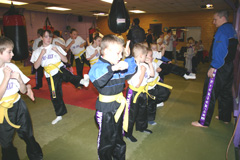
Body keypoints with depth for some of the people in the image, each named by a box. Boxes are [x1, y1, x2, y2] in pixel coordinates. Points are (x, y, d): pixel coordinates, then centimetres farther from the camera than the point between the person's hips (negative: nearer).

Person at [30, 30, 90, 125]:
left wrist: (57, 51, -13)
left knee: (70, 77, -37)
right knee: (55, 96, 9)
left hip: (60, 69, -1)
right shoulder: (37, 51, 4)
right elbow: (36, 66, -6)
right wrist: (42, 54, -14)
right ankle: (59, 115, 25)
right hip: (50, 75, 1)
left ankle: (82, 81, -66)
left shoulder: (56, 47, 3)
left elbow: (65, 60, -1)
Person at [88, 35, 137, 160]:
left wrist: (128, 57, 3)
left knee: (119, 136, 26)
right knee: (106, 139, 11)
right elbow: (98, 80, -42)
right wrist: (112, 68, -51)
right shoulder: (98, 66, -22)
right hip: (106, 109, -7)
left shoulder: (120, 65, 2)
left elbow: (131, 72, 15)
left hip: (119, 105, 8)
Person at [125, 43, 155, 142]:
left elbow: (152, 74, 10)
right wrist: (143, 71, -26)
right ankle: (128, 133, 22)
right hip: (133, 92, -8)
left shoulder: (144, 65, 0)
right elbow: (137, 84, -30)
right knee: (131, 113, 3)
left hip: (142, 91, 9)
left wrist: (150, 64, 1)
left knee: (142, 110, 24)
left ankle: (141, 127, 48)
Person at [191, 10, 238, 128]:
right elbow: (231, 50, 19)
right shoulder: (232, 30, 17)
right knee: (225, 92, 18)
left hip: (219, 68, -10)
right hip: (229, 66, 10)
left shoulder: (222, 30, -13)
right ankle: (225, 117, 32)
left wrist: (213, 67, -22)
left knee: (210, 93, -7)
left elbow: (219, 51, -22)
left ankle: (203, 121, -3)